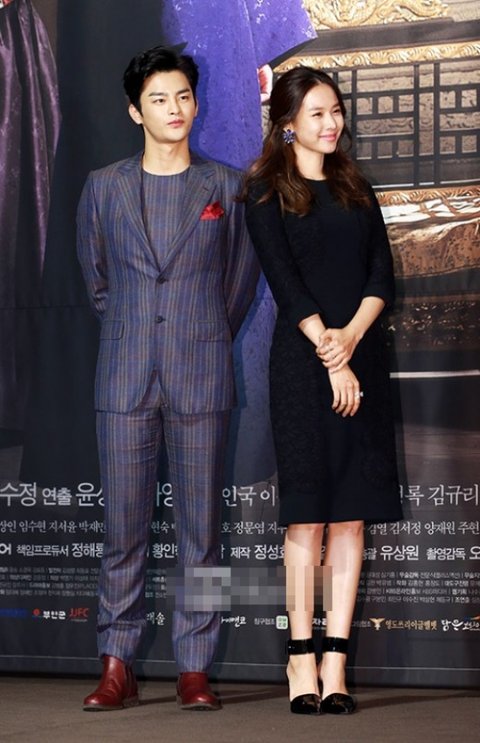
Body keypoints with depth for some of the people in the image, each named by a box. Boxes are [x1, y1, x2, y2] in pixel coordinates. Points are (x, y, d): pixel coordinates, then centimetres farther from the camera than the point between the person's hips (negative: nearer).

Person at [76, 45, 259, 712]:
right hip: (126, 377, 1)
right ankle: (117, 668, 6)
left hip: (201, 379, 0)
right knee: (123, 528, 0)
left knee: (200, 527, 1)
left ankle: (195, 669, 7)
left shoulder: (226, 187, 8)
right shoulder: (104, 187, 9)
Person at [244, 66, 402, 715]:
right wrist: (330, 360, -13)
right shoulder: (266, 192, 3)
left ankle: (335, 661, 1)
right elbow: (284, 281, -6)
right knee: (307, 511, -5)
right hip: (301, 360, -4)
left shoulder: (356, 189, 17)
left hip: (362, 357, 4)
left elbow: (383, 272, 8)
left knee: (351, 513, 0)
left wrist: (352, 335, -10)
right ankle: (302, 659, -2)